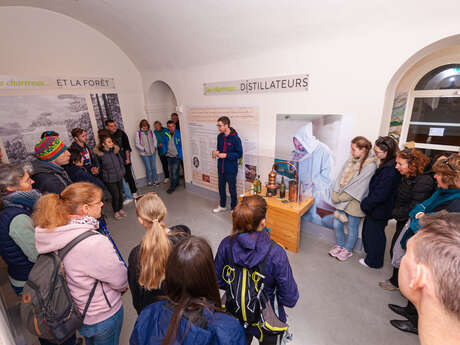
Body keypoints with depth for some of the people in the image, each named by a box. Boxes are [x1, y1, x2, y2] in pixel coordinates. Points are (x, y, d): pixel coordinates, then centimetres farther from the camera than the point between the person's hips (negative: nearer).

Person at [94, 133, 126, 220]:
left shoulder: (115, 150, -1)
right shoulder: (99, 154, -14)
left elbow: (120, 161, 9)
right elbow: (98, 166, -5)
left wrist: (122, 171, 6)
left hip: (119, 177, 5)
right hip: (109, 180, -4)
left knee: (121, 194, 14)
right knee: (115, 196, 2)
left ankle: (120, 209, 37)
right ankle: (116, 212, 26)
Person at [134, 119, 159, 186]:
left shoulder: (151, 132, 4)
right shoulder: (138, 133, -7)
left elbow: (155, 140, 13)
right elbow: (137, 144, -7)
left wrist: (155, 147, 1)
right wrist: (143, 149, -13)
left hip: (152, 153, 3)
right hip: (144, 154, -3)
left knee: (154, 167, 9)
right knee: (148, 168, 1)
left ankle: (155, 180, 21)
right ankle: (149, 181, 19)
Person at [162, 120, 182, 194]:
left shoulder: (179, 133, -14)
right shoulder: (166, 134, 0)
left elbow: (182, 145, -11)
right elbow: (164, 143, 17)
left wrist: (179, 155, -14)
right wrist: (165, 152, 7)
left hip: (176, 157, -5)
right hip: (169, 157, 5)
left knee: (175, 172, -6)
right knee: (170, 171, 15)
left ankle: (172, 187, 7)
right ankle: (176, 183, 34)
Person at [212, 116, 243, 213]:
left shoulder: (235, 138, -17)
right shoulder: (220, 136, 2)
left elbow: (239, 154, -14)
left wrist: (226, 155, -22)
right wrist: (217, 152, -5)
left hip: (231, 169, -6)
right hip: (221, 168, 6)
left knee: (232, 190, 8)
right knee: (221, 188, 19)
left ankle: (234, 208, 28)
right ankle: (222, 206, 39)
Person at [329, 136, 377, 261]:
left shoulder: (370, 166, -17)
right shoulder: (351, 160, 1)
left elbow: (359, 187, -19)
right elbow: (341, 178, 2)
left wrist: (340, 198, -14)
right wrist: (335, 194, -7)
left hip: (354, 203, -5)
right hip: (342, 200, 6)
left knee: (352, 228, 14)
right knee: (337, 225, 15)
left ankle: (347, 250, 37)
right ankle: (339, 245, 39)